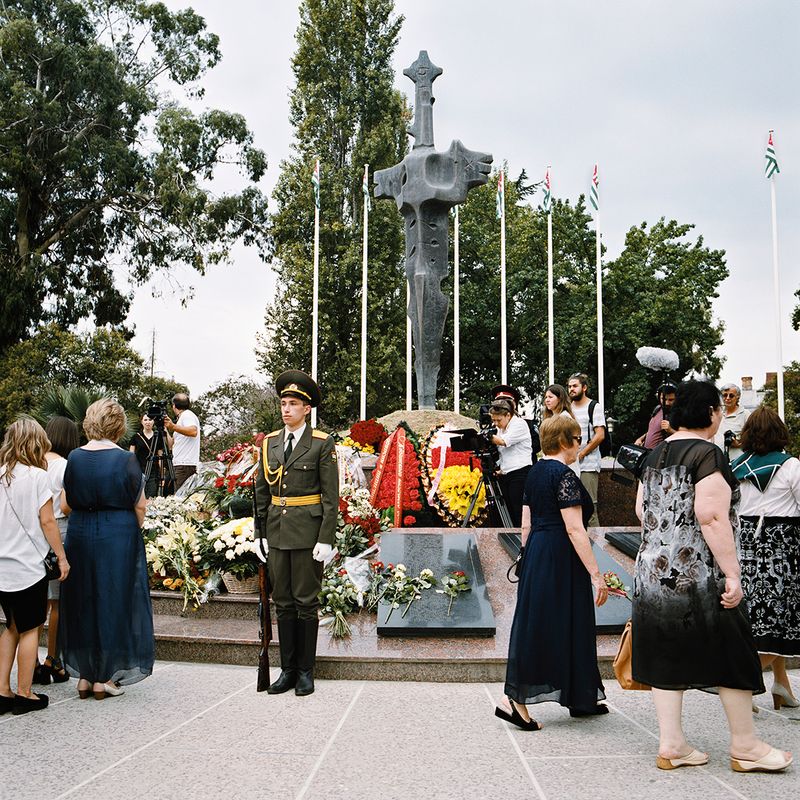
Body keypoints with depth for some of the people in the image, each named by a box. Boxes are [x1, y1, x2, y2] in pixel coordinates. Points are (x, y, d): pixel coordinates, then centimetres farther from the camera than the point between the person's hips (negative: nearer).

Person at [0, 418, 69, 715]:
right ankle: (24, 695, 12)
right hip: (27, 566, -5)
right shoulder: (37, 475, -11)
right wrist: (62, 558, -3)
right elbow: (47, 521, -11)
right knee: (29, 629, 6)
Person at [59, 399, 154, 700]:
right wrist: (134, 533, 10)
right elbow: (139, 506, -7)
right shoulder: (125, 459, -11)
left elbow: (66, 505, 3)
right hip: (119, 536, -3)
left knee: (82, 603, 15)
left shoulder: (75, 457, -2)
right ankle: (104, 678, 12)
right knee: (113, 603, 7)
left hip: (80, 536, 3)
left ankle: (84, 675, 21)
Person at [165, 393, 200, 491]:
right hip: (180, 465, 10)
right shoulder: (182, 418, 29)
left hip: (185, 465, -10)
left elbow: (193, 432, -23)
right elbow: (172, 444, 27)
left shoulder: (187, 414, -2)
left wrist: (173, 427, -26)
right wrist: (165, 428, 24)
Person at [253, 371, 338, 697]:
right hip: (276, 532, 5)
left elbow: (331, 495, -7)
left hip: (307, 532, -4)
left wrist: (326, 539, -12)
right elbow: (261, 492, 12)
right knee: (283, 602, 9)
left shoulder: (322, 443, -5)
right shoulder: (269, 443, 9)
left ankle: (306, 670, 14)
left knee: (306, 602, 3)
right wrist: (260, 534, 8)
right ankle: (287, 669, 18)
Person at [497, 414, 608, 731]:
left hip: (536, 553, 10)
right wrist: (595, 573, -19)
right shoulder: (564, 475, -15)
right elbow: (574, 529, -20)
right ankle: (513, 700, -4)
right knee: (553, 625, -3)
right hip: (560, 559, -10)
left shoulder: (535, 472, 12)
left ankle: (581, 700, 28)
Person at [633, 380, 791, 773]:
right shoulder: (707, 453, -12)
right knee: (730, 652, 6)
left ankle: (670, 745, 15)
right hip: (697, 572, -8)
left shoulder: (655, 454, 11)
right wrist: (732, 573, -17)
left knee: (667, 654, 10)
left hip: (652, 569, 8)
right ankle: (745, 747, 17)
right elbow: (711, 517, -20)